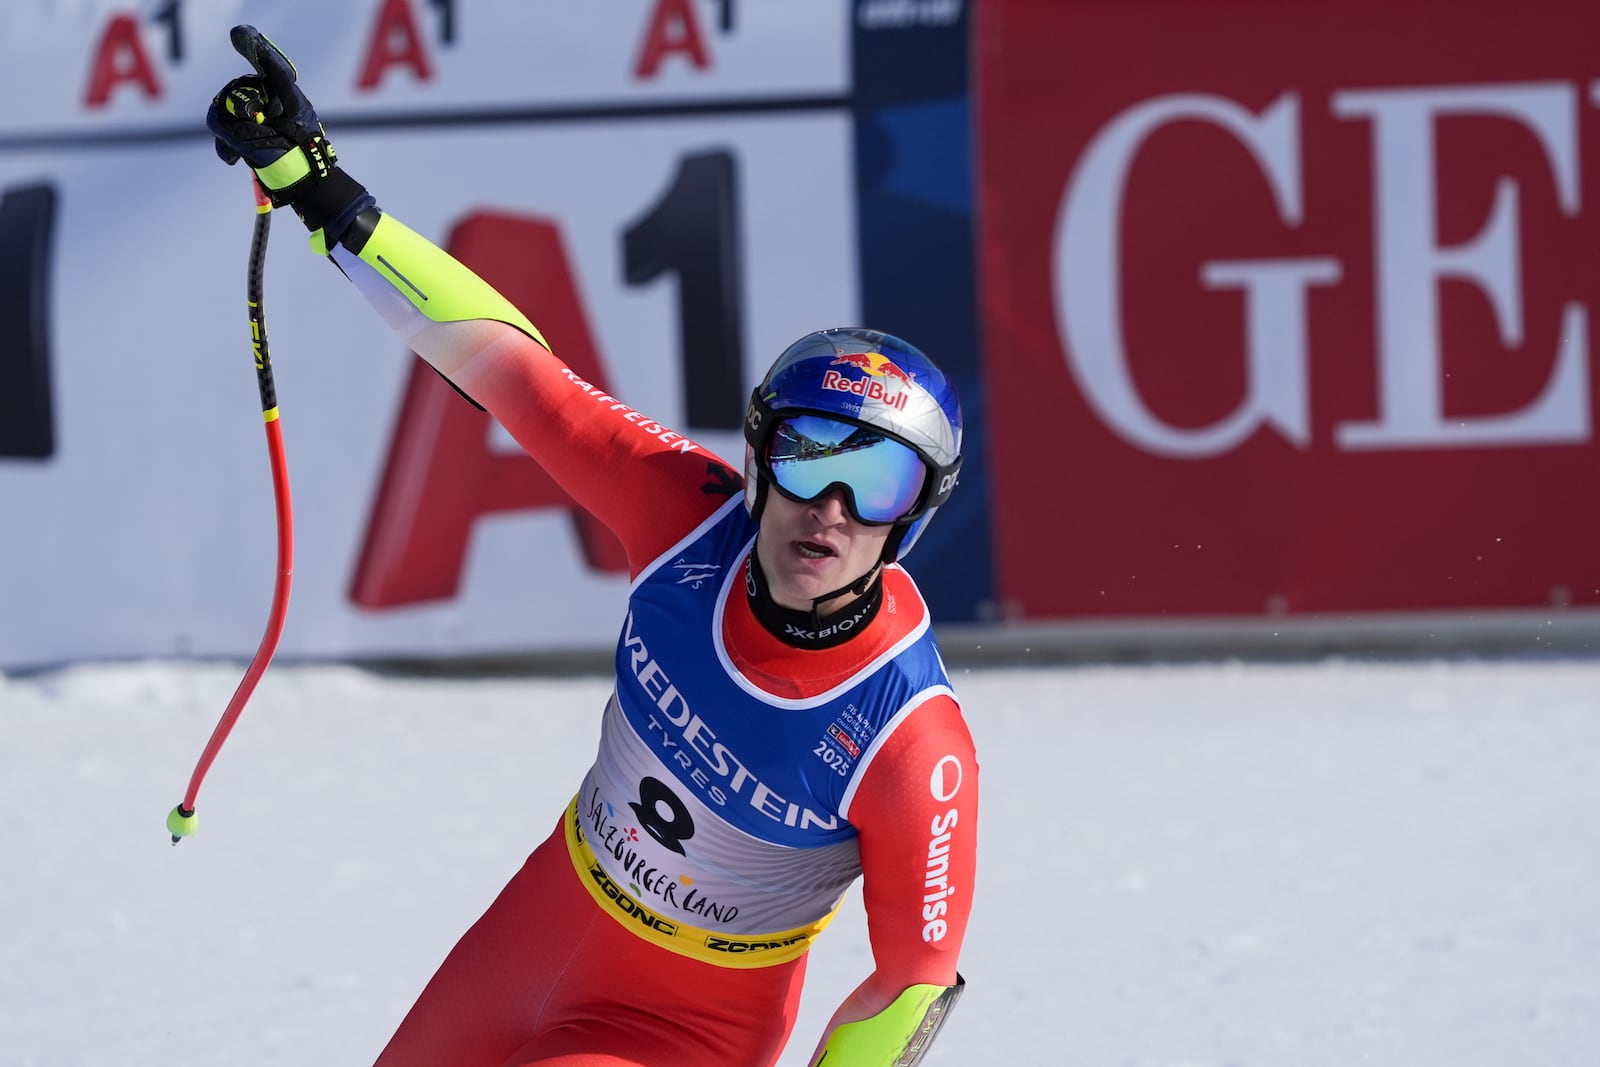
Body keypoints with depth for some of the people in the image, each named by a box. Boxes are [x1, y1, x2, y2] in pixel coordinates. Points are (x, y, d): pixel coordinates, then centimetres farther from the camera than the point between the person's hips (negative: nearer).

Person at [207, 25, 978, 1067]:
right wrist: (318, 188, -19)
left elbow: (917, 983, -21)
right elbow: (503, 360, -15)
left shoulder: (914, 744, -32)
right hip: (549, 922, 5)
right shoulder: (694, 516, -22)